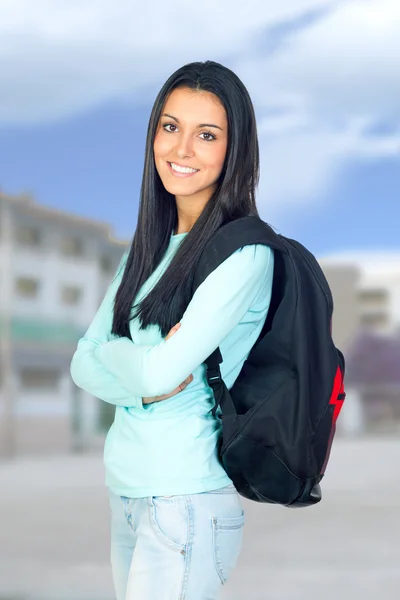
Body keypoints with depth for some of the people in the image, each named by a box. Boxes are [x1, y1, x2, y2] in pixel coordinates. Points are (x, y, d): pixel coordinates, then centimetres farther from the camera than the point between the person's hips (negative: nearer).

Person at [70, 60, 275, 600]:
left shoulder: (245, 255, -14)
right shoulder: (148, 248, 11)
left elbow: (161, 369, -21)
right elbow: (84, 364, 7)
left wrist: (111, 352, -2)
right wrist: (144, 386, -12)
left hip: (189, 500, -7)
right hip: (125, 492, 7)